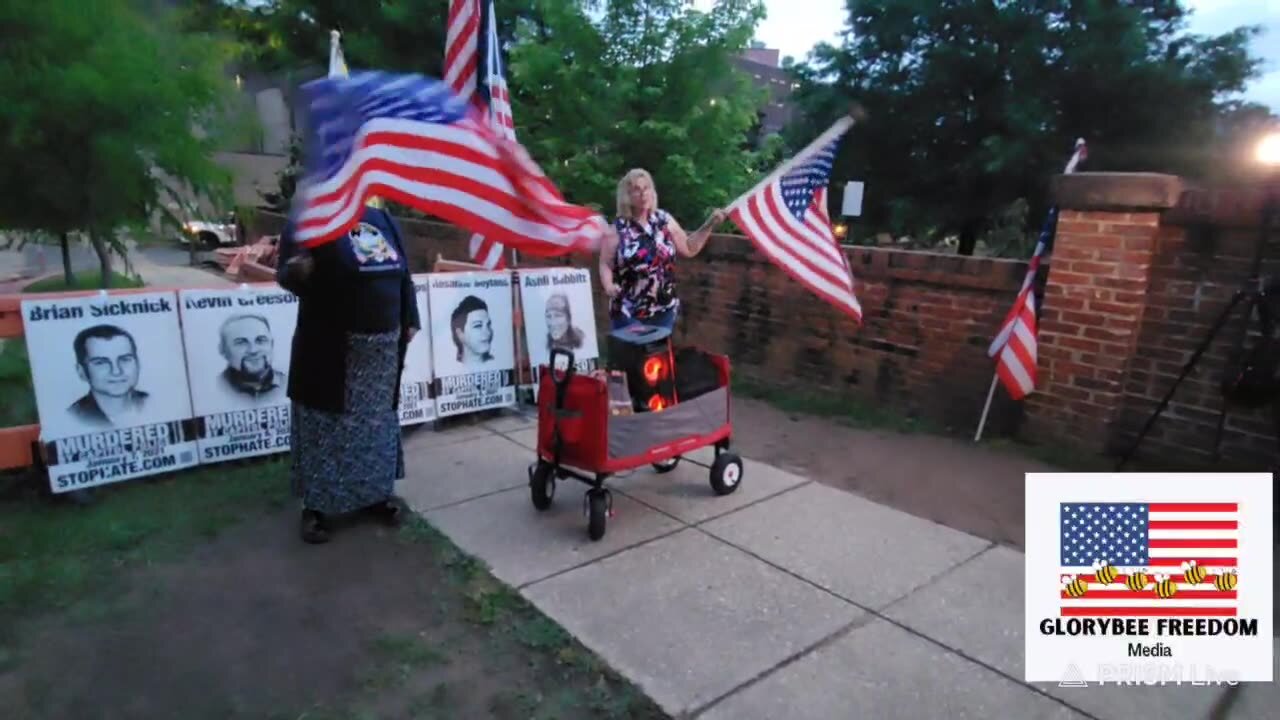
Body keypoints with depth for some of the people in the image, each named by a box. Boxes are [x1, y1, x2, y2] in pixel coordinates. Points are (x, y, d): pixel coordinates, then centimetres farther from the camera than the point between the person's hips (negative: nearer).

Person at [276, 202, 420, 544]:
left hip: (383, 346, 5)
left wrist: (410, 320, 10)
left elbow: (403, 274, 15)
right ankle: (317, 506, 14)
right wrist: (297, 271, -34)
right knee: (328, 426, 1)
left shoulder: (382, 219, 11)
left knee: (377, 423, 14)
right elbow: (286, 276, -10)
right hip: (330, 350, -5)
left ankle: (377, 492, 29)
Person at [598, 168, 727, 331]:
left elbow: (688, 249, 12)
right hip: (628, 312, -3)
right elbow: (605, 264, -3)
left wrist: (710, 224, 4)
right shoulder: (617, 228, -5)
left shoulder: (664, 220, 4)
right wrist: (608, 286, -23)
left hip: (664, 309, 3)